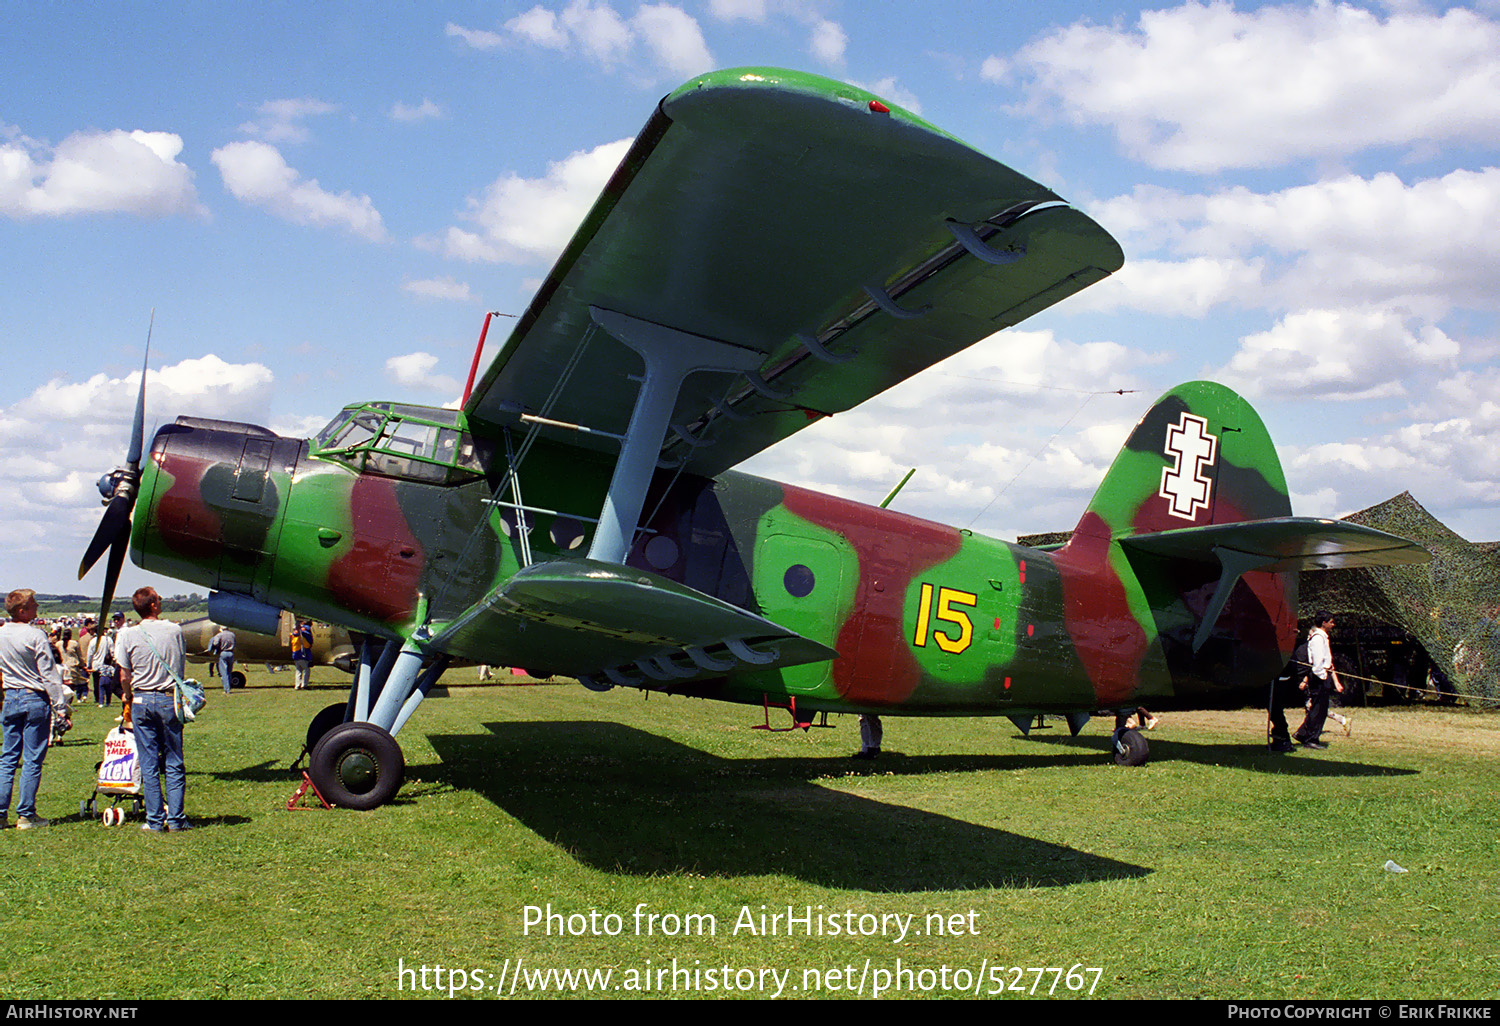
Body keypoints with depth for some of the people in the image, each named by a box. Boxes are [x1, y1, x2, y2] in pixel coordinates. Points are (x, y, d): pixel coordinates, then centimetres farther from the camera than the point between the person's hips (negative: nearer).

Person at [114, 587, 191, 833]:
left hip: (142, 700, 0)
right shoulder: (174, 630, -2)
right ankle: (176, 819, 8)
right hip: (170, 699, 1)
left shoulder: (127, 635, -5)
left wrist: (130, 697, 16)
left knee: (149, 766, 5)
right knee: (174, 764, 7)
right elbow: (181, 666, 6)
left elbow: (124, 677, -2)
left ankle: (154, 820, 7)